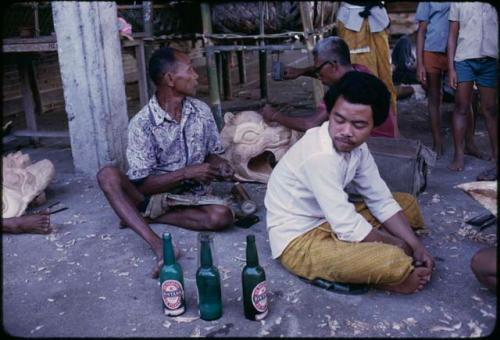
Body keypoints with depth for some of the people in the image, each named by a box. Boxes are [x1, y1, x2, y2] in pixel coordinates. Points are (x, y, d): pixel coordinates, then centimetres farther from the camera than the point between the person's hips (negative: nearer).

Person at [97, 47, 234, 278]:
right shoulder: (142, 123, -16)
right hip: (154, 195, -2)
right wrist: (187, 173, -25)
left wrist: (219, 165, -13)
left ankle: (143, 217, -13)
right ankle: (157, 244, -39)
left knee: (222, 216, -29)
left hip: (192, 196, 3)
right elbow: (142, 184, -17)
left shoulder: (202, 111, -4)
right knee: (108, 175, -28)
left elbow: (211, 153, 10)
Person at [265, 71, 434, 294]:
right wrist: (399, 247, -13)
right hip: (298, 242, -9)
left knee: (407, 203, 14)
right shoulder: (320, 156, -30)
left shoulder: (355, 145, -4)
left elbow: (381, 200, 4)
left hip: (330, 221, 9)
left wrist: (415, 246, -5)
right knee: (395, 262, -29)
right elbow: (349, 229, -29)